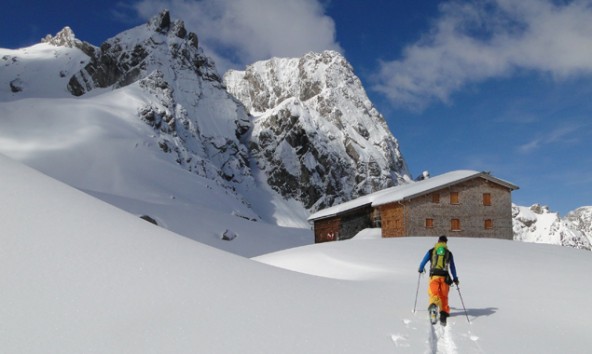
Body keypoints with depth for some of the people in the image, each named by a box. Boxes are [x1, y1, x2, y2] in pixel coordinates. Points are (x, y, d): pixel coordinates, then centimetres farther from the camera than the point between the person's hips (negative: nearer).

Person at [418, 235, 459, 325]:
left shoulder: (431, 251, 12)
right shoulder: (449, 253, 16)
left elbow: (423, 262, 14)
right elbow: (452, 267, 22)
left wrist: (421, 269, 35)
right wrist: (455, 278, 34)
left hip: (434, 275, -1)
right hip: (444, 276, 1)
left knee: (433, 292, -9)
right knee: (444, 296, 11)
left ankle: (433, 305, -40)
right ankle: (444, 313, 2)